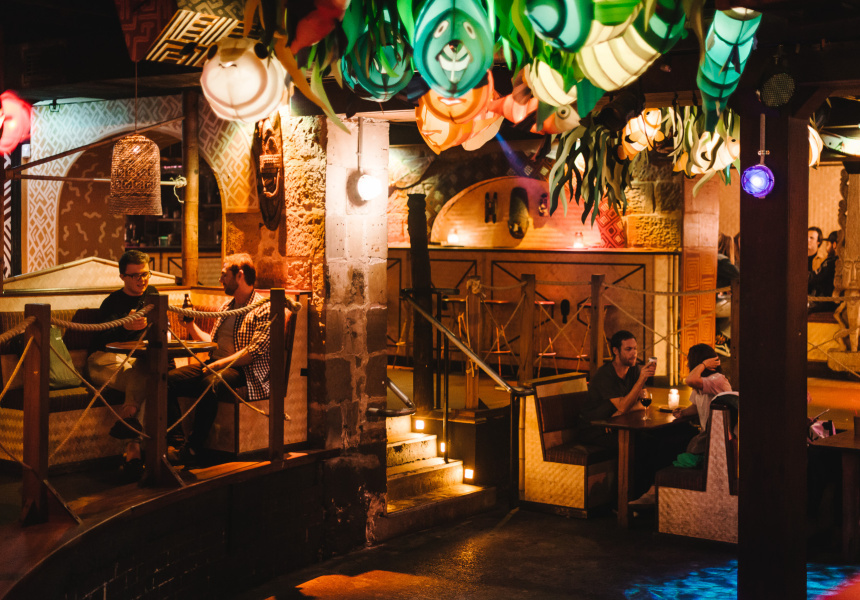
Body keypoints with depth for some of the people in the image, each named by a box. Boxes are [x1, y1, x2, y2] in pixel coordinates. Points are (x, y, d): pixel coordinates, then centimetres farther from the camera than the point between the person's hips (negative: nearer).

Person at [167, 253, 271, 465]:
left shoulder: (264, 309, -6)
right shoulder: (226, 308, 22)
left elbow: (254, 352, -17)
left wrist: (218, 364, -21)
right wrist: (191, 326, 15)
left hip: (244, 371, -8)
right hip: (214, 365, 8)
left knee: (210, 383, -38)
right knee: (169, 379, -14)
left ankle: (191, 450, -30)